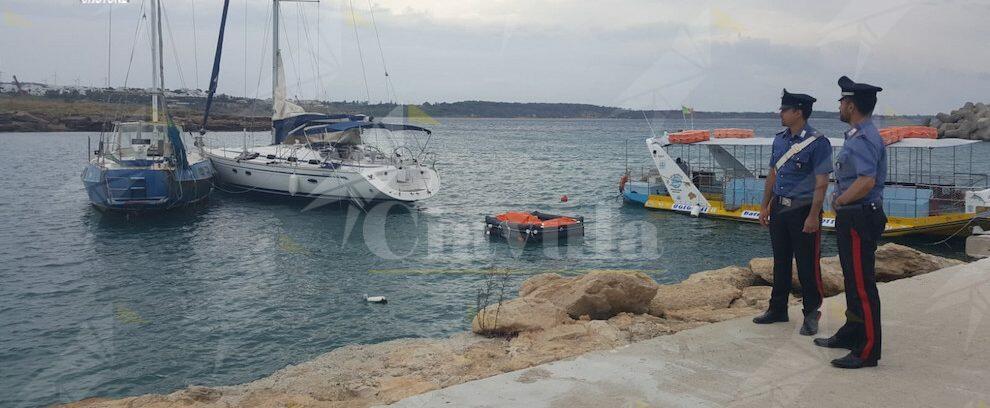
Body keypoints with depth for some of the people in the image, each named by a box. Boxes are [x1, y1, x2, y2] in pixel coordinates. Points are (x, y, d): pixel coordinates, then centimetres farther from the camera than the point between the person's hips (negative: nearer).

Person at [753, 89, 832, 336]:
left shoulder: (817, 143, -12)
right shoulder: (780, 140, 9)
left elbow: (821, 183, -16)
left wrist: (813, 216, -20)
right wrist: (765, 206, 15)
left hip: (803, 211, -7)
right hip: (779, 208, 7)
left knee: (807, 266, 1)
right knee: (780, 262, 15)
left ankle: (811, 315, 15)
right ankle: (778, 309, 26)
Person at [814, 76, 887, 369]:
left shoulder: (864, 139, -19)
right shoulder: (858, 136, 14)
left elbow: (866, 181, -29)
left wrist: (839, 201, -15)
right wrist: (841, 202, 8)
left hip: (859, 219, -11)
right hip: (851, 218, 11)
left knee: (862, 285, -4)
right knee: (853, 281, 20)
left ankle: (867, 351, 3)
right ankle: (851, 334, 34)